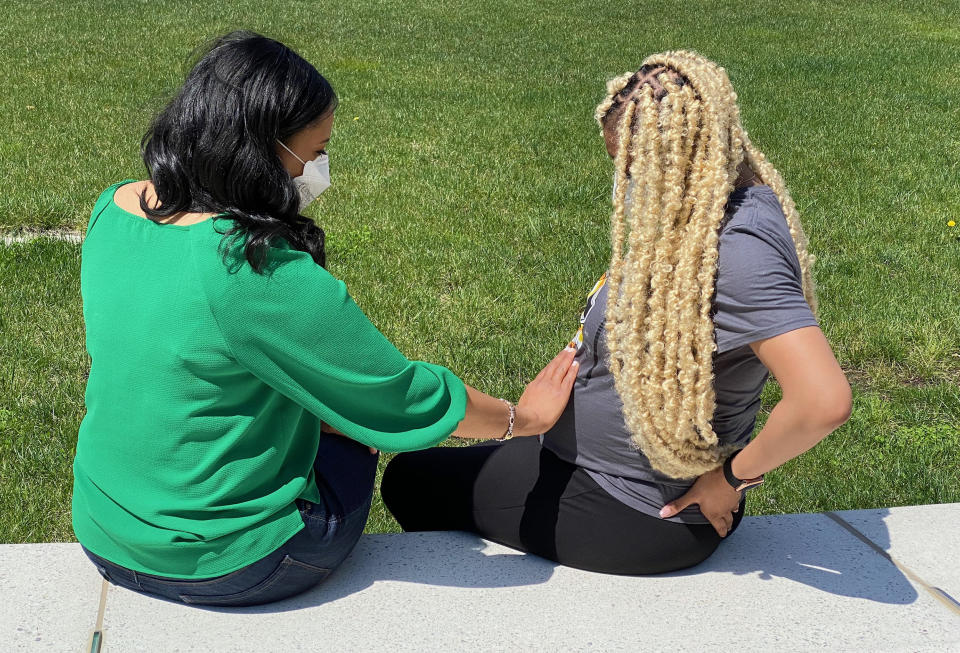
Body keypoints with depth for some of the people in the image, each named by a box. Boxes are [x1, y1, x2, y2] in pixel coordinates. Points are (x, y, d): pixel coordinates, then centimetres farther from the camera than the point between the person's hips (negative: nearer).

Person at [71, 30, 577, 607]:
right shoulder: (263, 274, -29)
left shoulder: (112, 211, -5)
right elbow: (408, 398, -19)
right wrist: (523, 417, -3)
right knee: (354, 440, 22)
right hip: (219, 565, -6)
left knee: (336, 417, 26)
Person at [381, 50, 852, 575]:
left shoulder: (738, 251, -31)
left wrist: (733, 476, -22)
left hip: (631, 512, -9)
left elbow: (825, 401, -38)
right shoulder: (708, 214, 0)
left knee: (409, 482, 7)